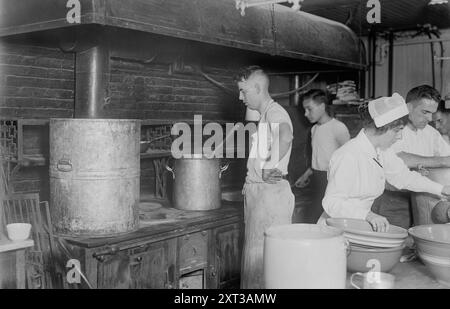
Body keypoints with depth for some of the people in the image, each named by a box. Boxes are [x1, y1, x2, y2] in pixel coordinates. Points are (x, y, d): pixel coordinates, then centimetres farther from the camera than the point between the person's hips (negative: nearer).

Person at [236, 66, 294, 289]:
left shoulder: (275, 112, -14)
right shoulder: (264, 115, 17)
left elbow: (285, 137, -37)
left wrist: (269, 167, -29)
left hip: (271, 192, -10)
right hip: (258, 191, 10)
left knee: (264, 255, -4)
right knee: (254, 252, 15)